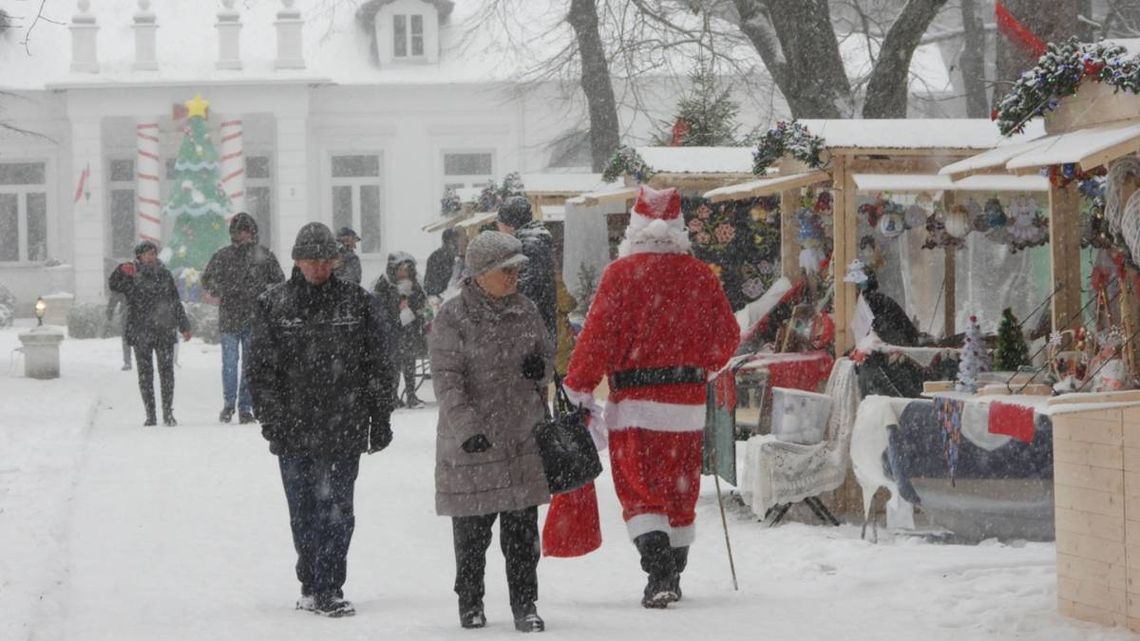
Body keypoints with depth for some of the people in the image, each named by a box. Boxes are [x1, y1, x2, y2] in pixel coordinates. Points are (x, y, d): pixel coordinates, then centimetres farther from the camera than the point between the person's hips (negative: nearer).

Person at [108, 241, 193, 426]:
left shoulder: (164, 275, 11)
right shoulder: (132, 277, 1)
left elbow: (176, 303, 17)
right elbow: (113, 285, -17)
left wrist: (184, 326, 17)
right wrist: (122, 271, -36)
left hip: (165, 332, 2)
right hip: (141, 333, -2)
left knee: (166, 372, 0)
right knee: (145, 374, 0)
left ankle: (168, 413, 6)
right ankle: (150, 414, 5)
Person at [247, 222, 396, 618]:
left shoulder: (357, 304, 4)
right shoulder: (273, 306, 4)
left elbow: (377, 367, 6)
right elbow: (261, 369, 3)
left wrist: (379, 421, 3)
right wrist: (271, 419, -5)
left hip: (344, 429, -1)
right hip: (294, 429, 1)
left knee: (335, 509, -6)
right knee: (303, 512, 8)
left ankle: (326, 589, -4)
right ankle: (313, 584, 19)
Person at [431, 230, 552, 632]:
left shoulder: (526, 312, 8)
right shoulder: (452, 318, -8)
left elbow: (548, 356, 21)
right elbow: (447, 381, -13)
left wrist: (540, 368, -4)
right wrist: (466, 428, -23)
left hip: (523, 439, 4)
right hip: (470, 444, -4)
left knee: (522, 531, 4)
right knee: (471, 531, 7)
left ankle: (525, 604, 11)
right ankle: (470, 603, 22)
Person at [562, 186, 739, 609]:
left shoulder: (622, 273, -8)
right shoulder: (700, 276, 3)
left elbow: (598, 334, -10)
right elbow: (728, 336, 11)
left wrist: (578, 390, -3)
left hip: (635, 403, -4)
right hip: (688, 403, 4)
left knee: (638, 490, -1)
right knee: (680, 490, 15)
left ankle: (658, 568, -20)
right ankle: (673, 575, 24)